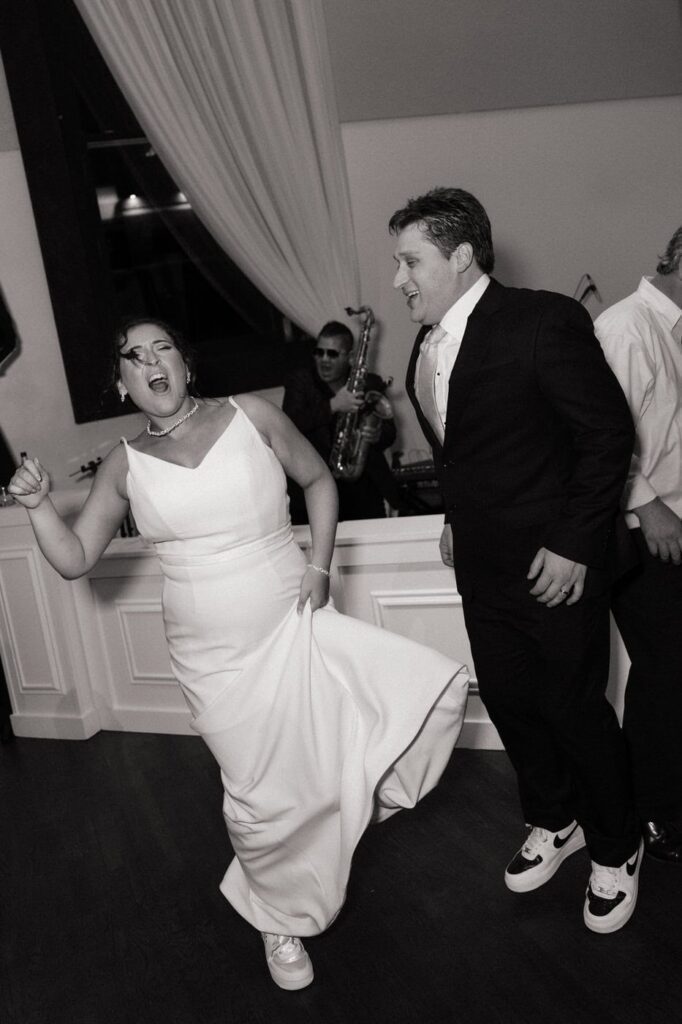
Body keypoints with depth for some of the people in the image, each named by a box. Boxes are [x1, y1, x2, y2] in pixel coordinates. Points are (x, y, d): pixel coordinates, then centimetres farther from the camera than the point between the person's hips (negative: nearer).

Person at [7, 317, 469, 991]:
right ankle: (282, 921, 36)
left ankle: (360, 792, 21)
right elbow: (75, 560, 5)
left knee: (433, 690, -9)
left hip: (294, 625, 1)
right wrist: (37, 504, -12)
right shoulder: (126, 466, 2)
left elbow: (318, 480, 9)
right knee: (264, 797, 6)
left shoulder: (251, 416, -1)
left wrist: (320, 565, -1)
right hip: (214, 655, 0)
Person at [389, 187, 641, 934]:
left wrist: (574, 545, -17)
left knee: (573, 707, 6)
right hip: (482, 559, 7)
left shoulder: (543, 322, -18)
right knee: (507, 697, 16)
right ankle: (554, 823, 41)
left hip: (554, 561, -6)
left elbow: (608, 433, -16)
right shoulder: (428, 344, 4)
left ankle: (615, 850, 32)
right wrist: (456, 518, 10)